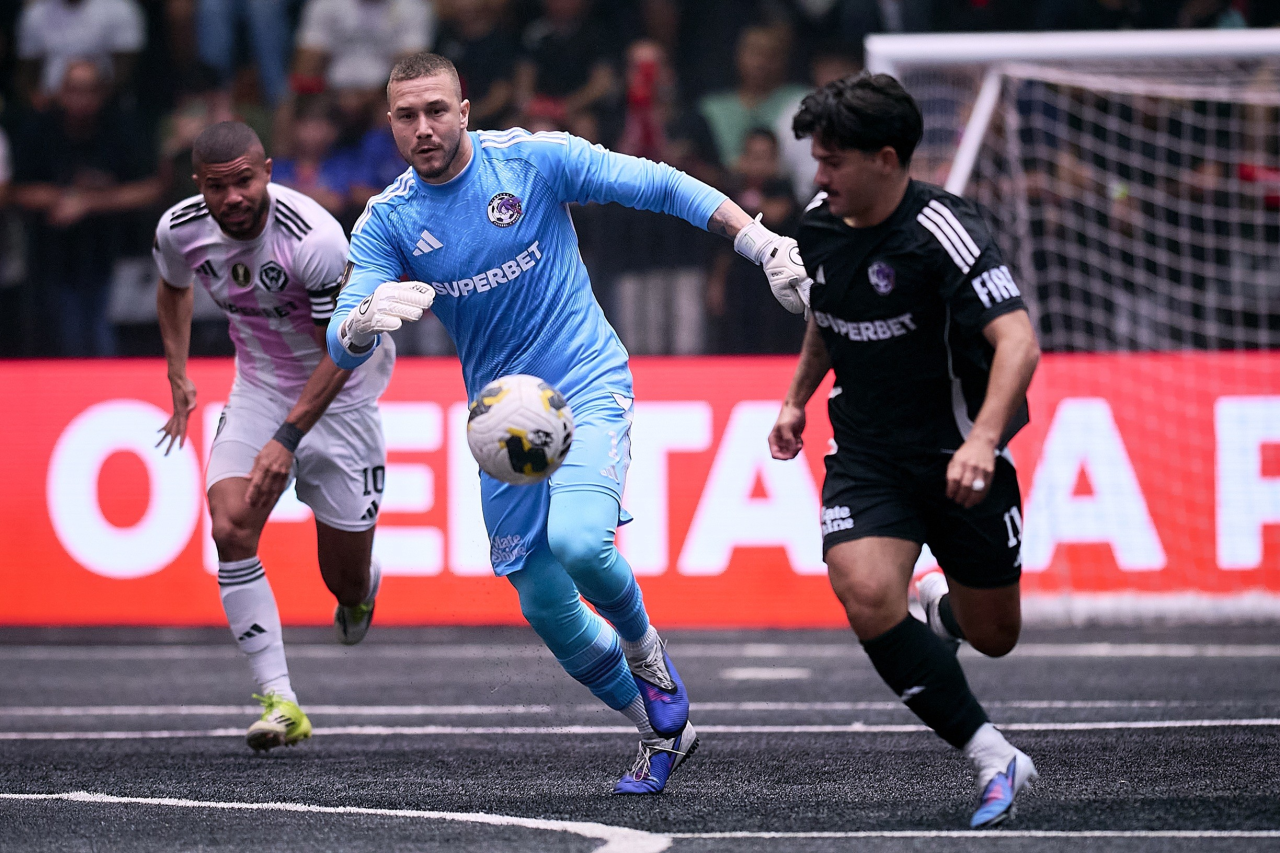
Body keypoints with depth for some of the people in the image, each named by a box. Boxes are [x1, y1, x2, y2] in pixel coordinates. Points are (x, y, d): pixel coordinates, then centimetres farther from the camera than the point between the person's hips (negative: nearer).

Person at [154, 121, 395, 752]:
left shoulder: (314, 238, -30)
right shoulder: (180, 229, -13)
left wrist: (288, 439, -30)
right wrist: (177, 374, 13)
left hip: (338, 397, -4)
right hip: (259, 388, 4)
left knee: (346, 582, 2)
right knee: (230, 527, -22)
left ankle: (362, 589, 44)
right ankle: (278, 700, -20)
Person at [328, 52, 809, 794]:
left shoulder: (535, 159, -10)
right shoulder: (386, 223, -4)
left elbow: (662, 187, -4)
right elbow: (341, 346, -14)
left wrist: (766, 246, -11)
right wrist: (365, 320, -38)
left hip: (589, 387, -4)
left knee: (579, 540, -30)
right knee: (545, 607, 3)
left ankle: (644, 650, 3)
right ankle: (663, 731, 25)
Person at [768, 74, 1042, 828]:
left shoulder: (943, 233, -21)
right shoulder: (821, 225, 0)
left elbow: (1018, 341, -32)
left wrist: (982, 439, -44)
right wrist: (798, 397, 21)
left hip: (960, 458, -4)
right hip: (867, 453, 4)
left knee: (992, 637, 8)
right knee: (866, 595, -24)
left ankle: (942, 610, 48)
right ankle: (994, 759, -16)